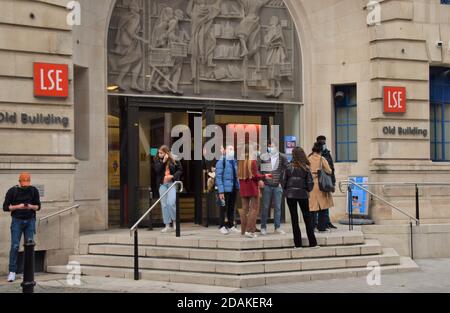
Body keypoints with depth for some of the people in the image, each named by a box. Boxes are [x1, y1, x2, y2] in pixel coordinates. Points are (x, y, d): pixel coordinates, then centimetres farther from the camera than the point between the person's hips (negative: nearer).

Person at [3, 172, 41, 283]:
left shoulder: (34, 190, 0)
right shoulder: (12, 191, -6)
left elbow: (38, 206, 4)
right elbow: (5, 207, -5)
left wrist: (31, 207, -18)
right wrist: (18, 206, -19)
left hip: (30, 221, 2)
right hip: (17, 221, -2)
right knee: (15, 246, -8)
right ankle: (12, 272, -4)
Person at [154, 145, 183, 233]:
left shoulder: (174, 160, -1)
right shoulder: (158, 160, 7)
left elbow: (180, 170, 3)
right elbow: (157, 170, -8)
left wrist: (173, 176, -11)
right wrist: (163, 161, -15)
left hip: (172, 183, -3)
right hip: (162, 184, 4)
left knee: (171, 202, -17)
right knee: (164, 205, 3)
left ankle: (175, 221, 6)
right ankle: (167, 226, 9)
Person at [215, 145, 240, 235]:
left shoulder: (234, 161, 11)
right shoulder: (221, 161, -9)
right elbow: (218, 177, -12)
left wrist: (238, 187, 9)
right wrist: (221, 191, -17)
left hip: (234, 189, 6)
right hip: (225, 189, -6)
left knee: (232, 208, 12)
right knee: (224, 208, 2)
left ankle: (231, 226, 21)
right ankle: (222, 226, 11)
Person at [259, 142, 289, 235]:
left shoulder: (282, 157, 2)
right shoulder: (263, 157, 1)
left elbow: (287, 169, 5)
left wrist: (282, 181, 0)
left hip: (278, 186, 1)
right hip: (266, 186, -1)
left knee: (278, 207, 5)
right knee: (265, 207, 3)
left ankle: (278, 227, 13)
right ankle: (263, 227, 10)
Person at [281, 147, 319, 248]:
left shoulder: (289, 167, -6)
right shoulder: (306, 168, -5)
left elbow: (283, 181, -5)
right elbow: (310, 183, -5)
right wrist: (308, 190, 14)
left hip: (290, 195, 0)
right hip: (303, 195, 0)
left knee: (294, 218, 6)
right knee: (307, 217, 11)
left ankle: (298, 243, 6)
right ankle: (312, 242, 12)